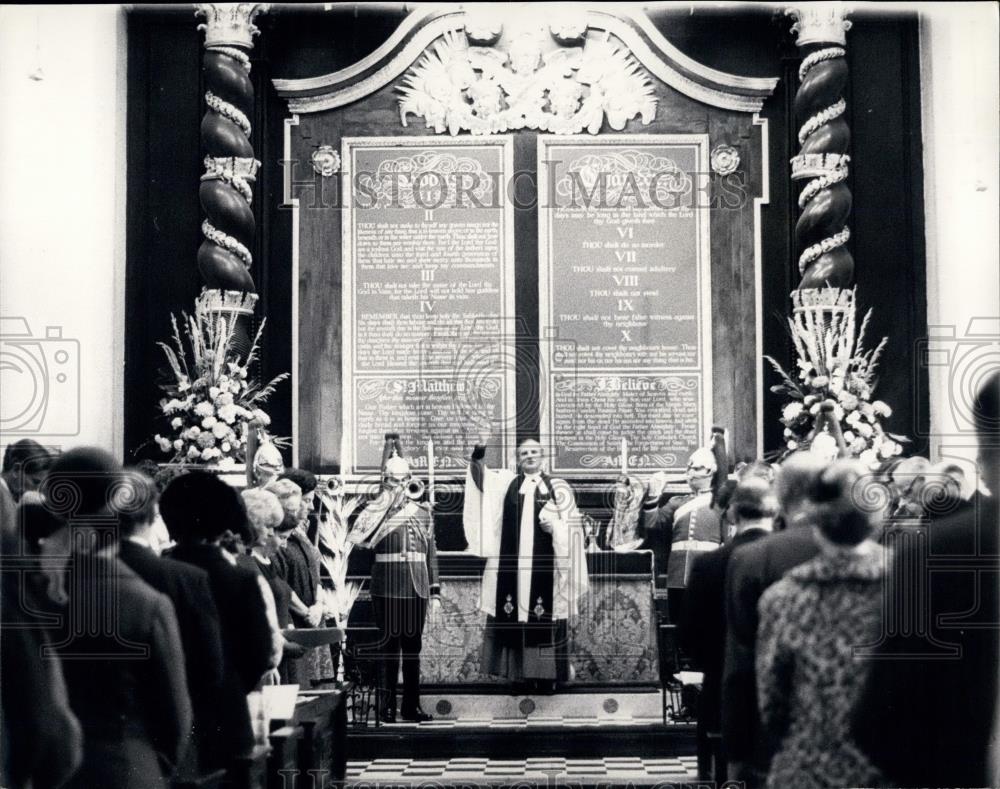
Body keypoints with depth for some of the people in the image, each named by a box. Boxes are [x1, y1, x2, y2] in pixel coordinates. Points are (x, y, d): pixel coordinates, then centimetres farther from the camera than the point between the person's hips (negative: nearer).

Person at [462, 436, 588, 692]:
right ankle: (517, 673, 6)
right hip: (511, 564, 2)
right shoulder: (506, 482, 12)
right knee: (513, 620, 0)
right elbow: (479, 476, -3)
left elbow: (572, 524, 5)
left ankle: (544, 675, 3)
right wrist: (479, 452, -19)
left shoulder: (558, 488, 7)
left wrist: (555, 526, -15)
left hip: (544, 566, -2)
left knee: (544, 621, -3)